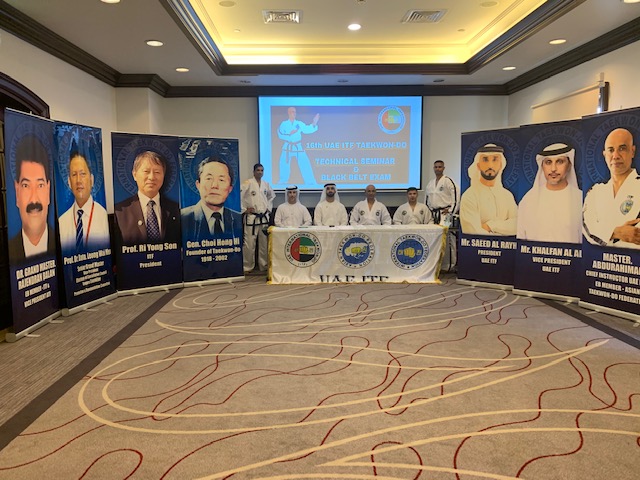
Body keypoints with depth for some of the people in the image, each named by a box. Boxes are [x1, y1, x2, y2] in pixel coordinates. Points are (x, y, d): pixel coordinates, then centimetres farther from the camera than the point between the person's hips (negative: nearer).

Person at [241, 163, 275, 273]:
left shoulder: (266, 184, 10)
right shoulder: (247, 183, -8)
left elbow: (271, 196, 27)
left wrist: (269, 208, 16)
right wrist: (244, 209, -10)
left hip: (264, 217, 6)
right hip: (252, 217, -5)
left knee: (264, 243, 11)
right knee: (249, 243, -6)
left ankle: (264, 265, 23)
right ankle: (247, 267, 6)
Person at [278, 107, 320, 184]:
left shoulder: (299, 123, 2)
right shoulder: (284, 124, -1)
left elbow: (308, 129, -7)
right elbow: (280, 135, -9)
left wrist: (314, 123, -21)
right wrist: (290, 134, -20)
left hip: (298, 147, 0)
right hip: (288, 147, 0)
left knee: (305, 164, -6)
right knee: (284, 164, 4)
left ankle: (311, 183, -1)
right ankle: (283, 182, 25)